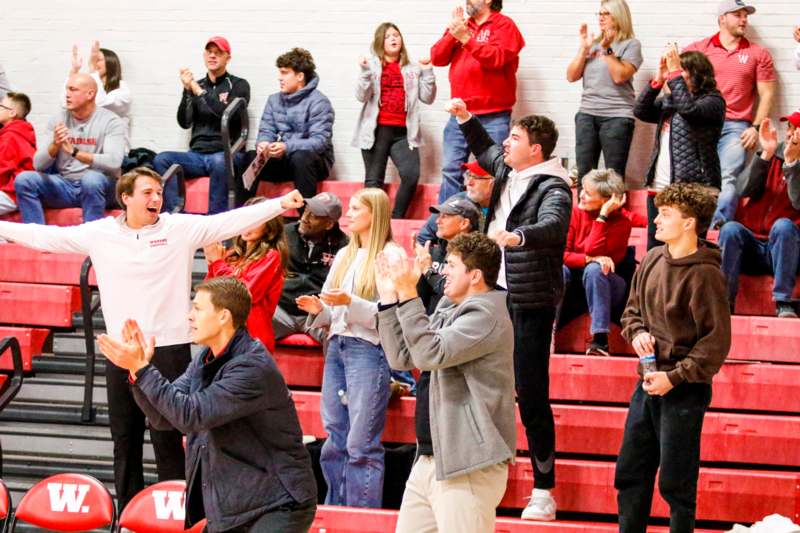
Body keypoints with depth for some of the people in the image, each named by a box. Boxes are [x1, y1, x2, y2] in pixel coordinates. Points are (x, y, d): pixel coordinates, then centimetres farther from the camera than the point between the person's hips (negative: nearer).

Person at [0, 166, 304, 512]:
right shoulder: (99, 233, 4)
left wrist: (279, 204, -19)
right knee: (125, 442, 11)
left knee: (167, 440, 0)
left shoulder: (182, 228, -2)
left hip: (169, 350, -3)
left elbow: (231, 221, -9)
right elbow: (47, 236, 9)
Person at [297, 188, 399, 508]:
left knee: (361, 443, -7)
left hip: (367, 349, -7)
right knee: (334, 440, 10)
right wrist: (318, 309, -2)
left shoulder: (390, 256, -5)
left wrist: (350, 303, -22)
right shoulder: (344, 256, 17)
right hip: (336, 347, 7)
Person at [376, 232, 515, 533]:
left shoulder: (486, 314, -13)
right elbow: (402, 358, 15)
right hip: (430, 460, 9)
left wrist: (408, 295, -21)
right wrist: (389, 299, 11)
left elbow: (431, 354, -24)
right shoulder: (449, 309, 16)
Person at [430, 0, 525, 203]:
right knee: (451, 170, -1)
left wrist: (466, 38, -17)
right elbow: (437, 58, 9)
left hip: (493, 116, -5)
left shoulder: (504, 25, 1)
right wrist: (453, 33, -4)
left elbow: (497, 58, -15)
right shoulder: (460, 26, 17)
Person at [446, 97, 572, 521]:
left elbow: (553, 224, -36)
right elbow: (483, 150, 34)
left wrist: (517, 236, -54)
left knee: (532, 396, -6)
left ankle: (543, 491, 0)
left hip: (531, 303, -8)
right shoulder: (507, 170, 10)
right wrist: (465, 118, 24)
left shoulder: (553, 188, -15)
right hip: (497, 292, 8)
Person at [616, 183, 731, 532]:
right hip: (648, 384, 7)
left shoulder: (704, 274, -15)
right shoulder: (652, 260, 5)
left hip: (684, 390, -7)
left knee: (675, 483, 1)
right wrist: (637, 333, -2)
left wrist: (674, 377, -18)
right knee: (630, 474, 13)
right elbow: (632, 310, 20)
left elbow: (716, 341, -16)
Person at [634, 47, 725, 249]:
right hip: (659, 187, 7)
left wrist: (675, 73, -16)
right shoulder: (668, 102, 19)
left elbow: (689, 109, -20)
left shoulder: (713, 101, -2)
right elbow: (640, 111, 7)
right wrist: (658, 80, -2)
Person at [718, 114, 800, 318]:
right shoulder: (772, 156, 8)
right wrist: (766, 154, -16)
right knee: (730, 229, -26)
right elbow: (745, 189, -7)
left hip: (783, 248, -2)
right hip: (751, 246, 2)